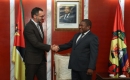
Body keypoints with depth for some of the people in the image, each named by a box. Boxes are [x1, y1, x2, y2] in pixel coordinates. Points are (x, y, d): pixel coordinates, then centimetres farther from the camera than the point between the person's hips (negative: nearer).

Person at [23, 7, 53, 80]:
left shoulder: (39, 24, 9)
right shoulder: (28, 27, -19)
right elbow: (36, 43, -24)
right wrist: (50, 47, -19)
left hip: (41, 58, 8)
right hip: (32, 59, -8)